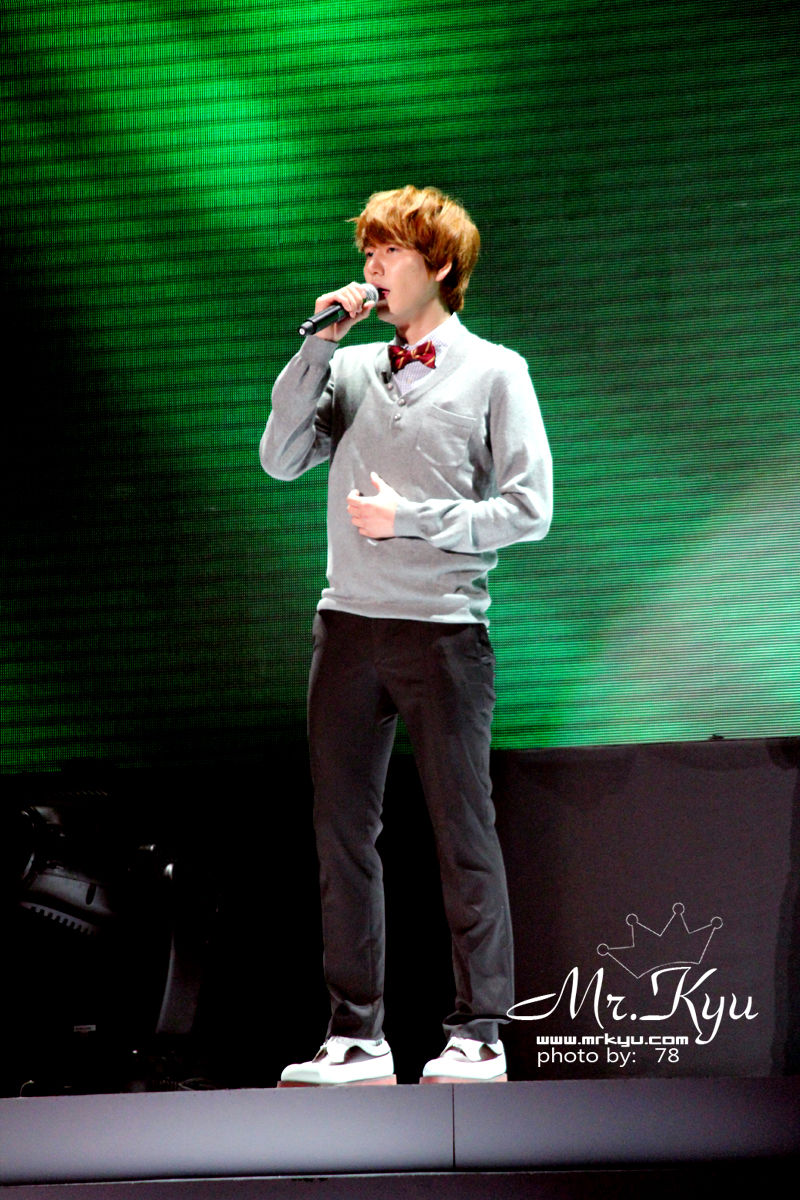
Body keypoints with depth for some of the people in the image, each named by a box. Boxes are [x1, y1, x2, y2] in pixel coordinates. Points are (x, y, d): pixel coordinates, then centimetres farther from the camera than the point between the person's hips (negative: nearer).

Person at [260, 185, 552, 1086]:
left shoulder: (493, 372, 3)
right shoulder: (352, 369, 15)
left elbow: (529, 508, -3)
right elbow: (281, 459, 3)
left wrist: (412, 520, -10)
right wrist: (319, 345, 0)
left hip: (443, 629, -4)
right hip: (348, 624, 4)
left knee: (463, 832, 0)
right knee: (342, 833, 5)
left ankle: (478, 1034, 9)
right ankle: (356, 1036, 14)